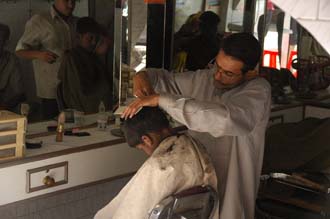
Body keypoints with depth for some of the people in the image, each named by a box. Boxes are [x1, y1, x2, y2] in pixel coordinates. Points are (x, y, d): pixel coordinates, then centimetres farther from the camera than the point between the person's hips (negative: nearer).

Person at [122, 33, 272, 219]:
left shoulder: (258, 91, -20)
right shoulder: (204, 79, 0)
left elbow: (224, 119, -39)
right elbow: (167, 79, 17)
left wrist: (161, 99, -36)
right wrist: (143, 76, -8)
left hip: (230, 190, -5)